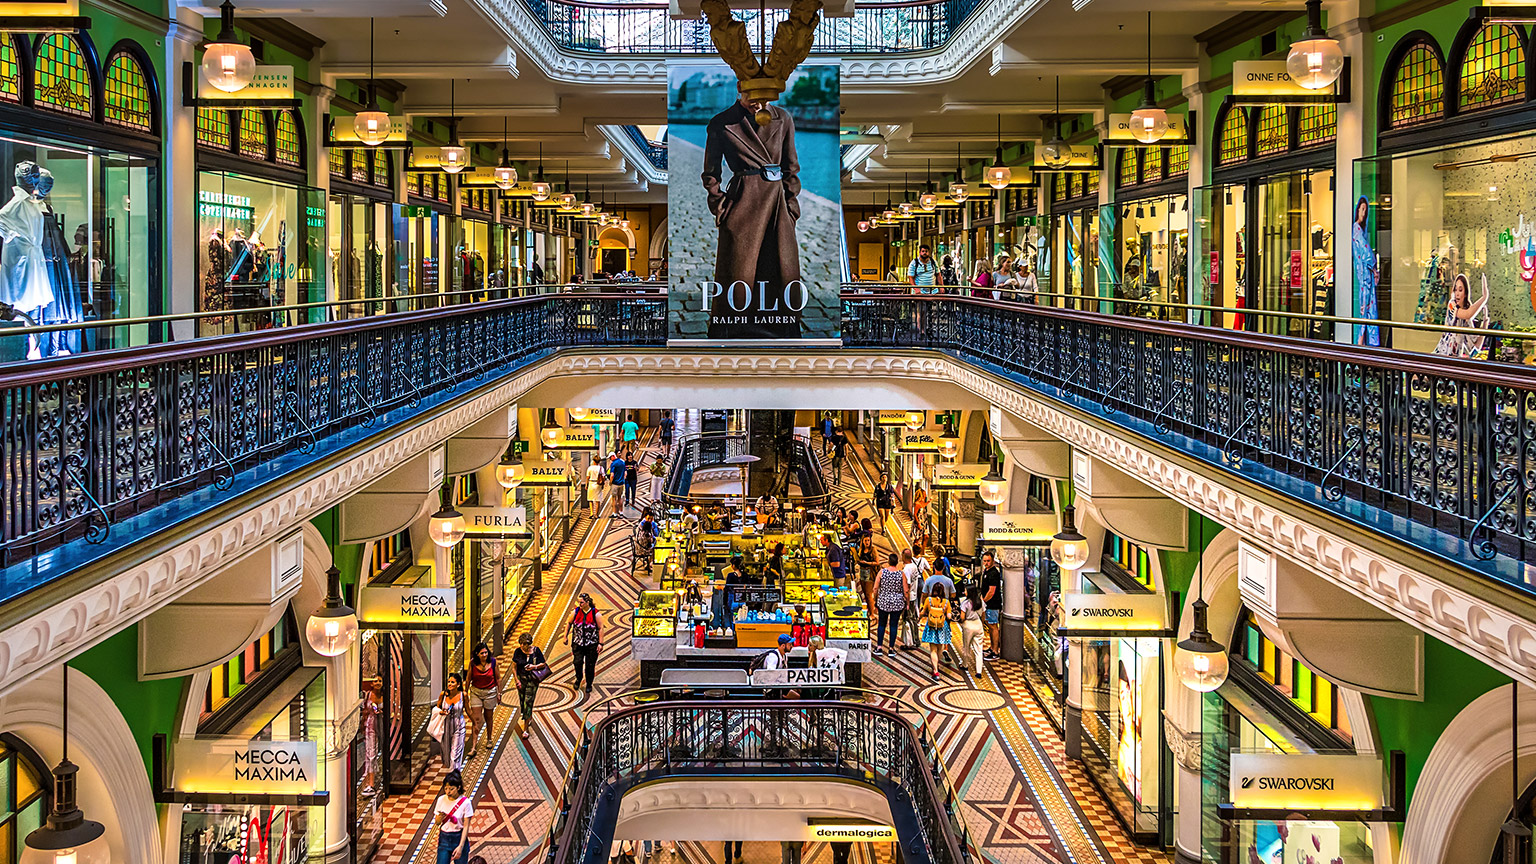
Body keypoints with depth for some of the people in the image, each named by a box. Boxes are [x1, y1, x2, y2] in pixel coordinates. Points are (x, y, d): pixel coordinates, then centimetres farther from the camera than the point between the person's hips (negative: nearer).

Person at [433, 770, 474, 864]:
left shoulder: (465, 802, -11)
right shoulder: (441, 800, -1)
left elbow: (466, 827, -10)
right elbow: (437, 823, 8)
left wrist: (460, 847, -18)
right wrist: (440, 818, -17)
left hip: (459, 838, -2)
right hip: (444, 838, 2)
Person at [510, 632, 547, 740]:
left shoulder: (536, 651, -10)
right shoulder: (518, 651, -6)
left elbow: (543, 664, -1)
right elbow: (514, 667, 2)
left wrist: (534, 667, -20)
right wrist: (517, 680, -6)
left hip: (532, 680, -3)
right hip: (521, 679, 3)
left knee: (528, 703, -8)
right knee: (522, 702, 12)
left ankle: (526, 729, -3)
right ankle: (529, 719, 42)